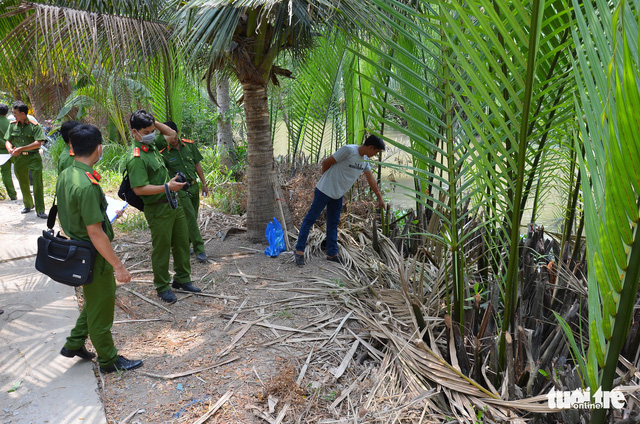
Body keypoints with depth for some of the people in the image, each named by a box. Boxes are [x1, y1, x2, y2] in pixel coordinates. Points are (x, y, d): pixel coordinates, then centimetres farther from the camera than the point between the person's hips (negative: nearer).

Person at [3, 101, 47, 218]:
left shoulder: (34, 125, -9)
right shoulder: (12, 125, 5)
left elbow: (38, 143, -17)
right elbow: (7, 141, 7)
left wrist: (21, 149, -21)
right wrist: (10, 149, -15)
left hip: (33, 157, -5)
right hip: (19, 158, 5)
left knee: (38, 183, -8)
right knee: (23, 183, 15)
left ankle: (40, 210, -2)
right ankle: (28, 205, 35)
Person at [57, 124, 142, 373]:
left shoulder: (65, 175, 1)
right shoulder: (87, 185, -28)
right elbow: (95, 233, -27)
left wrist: (105, 214, 24)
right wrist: (118, 266, -20)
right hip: (93, 258, -9)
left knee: (94, 303, 27)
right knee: (100, 310, 9)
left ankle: (74, 344, 40)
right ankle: (108, 360, 27)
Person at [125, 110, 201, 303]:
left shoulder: (152, 143, 6)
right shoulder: (136, 158, -19)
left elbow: (171, 134, 23)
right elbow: (139, 189, -25)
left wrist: (155, 123, 7)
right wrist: (166, 187, -27)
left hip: (174, 203, 9)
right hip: (158, 209, -9)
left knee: (182, 242, 17)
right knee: (161, 248, 4)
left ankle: (182, 279, 32)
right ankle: (162, 287, 20)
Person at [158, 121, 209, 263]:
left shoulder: (189, 145, 2)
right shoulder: (164, 153, -9)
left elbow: (197, 165, 9)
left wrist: (204, 184, 8)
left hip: (194, 186, 5)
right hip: (180, 190, -5)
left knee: (192, 218, 12)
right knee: (190, 218, -8)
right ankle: (199, 249, -2)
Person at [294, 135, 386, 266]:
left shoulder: (365, 158, 6)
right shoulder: (348, 150, -21)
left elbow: (371, 179, 17)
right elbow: (326, 163, -15)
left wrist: (380, 198, 22)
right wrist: (325, 179, 2)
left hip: (338, 194, 8)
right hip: (325, 190, -8)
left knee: (333, 223, 12)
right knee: (310, 218, -2)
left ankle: (332, 254, 20)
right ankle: (299, 250, 4)